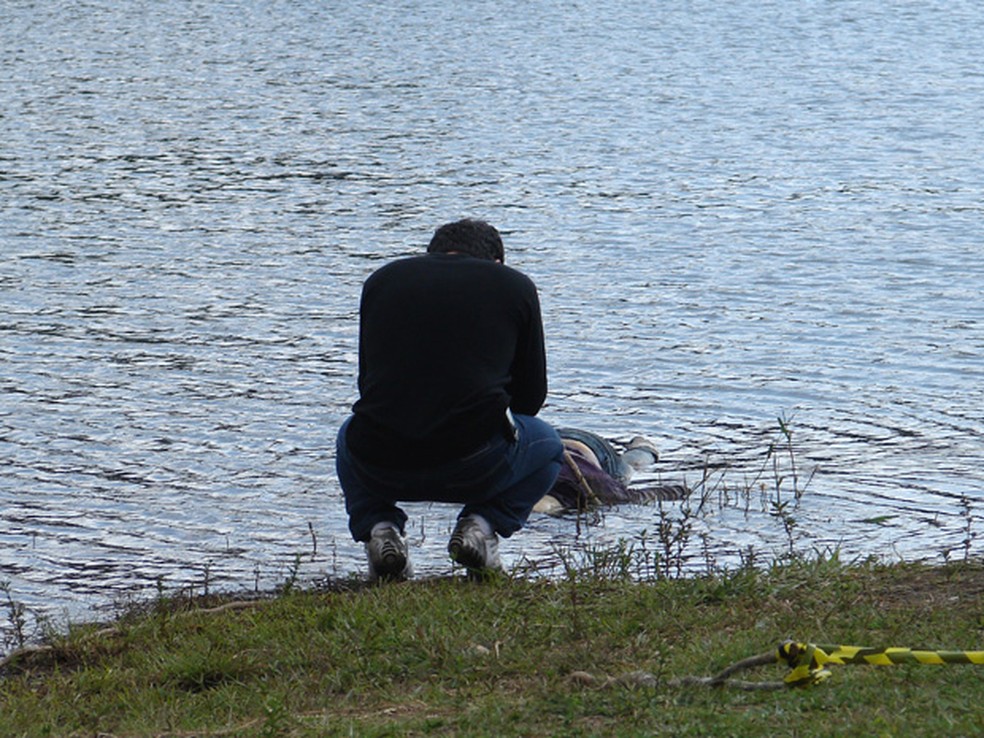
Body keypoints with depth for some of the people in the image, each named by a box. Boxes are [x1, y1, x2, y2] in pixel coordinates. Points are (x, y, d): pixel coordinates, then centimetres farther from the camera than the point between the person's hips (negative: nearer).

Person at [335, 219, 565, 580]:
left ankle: (377, 526, 12)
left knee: (351, 436, 39)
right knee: (547, 445, 32)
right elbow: (530, 396, 18)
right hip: (474, 468, -2)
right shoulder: (515, 286, 13)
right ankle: (482, 522, 7)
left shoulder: (382, 279, 18)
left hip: (378, 468, 2)